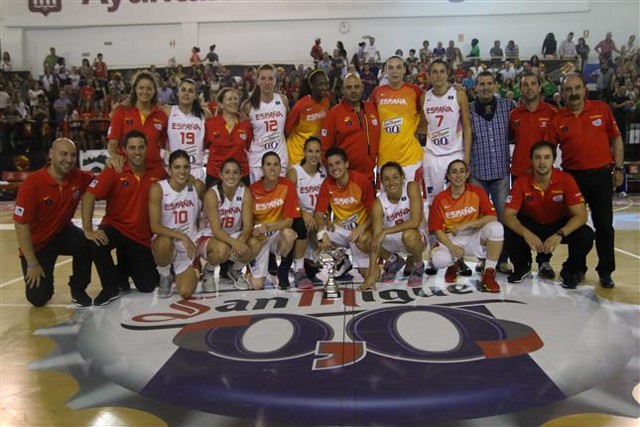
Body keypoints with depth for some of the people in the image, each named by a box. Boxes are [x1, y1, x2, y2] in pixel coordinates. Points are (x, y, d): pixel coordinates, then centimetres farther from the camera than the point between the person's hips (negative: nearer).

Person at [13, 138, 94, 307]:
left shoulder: (79, 177, -14)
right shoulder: (32, 184, -26)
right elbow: (21, 225, -22)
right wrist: (32, 264, -19)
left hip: (63, 232, 3)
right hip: (37, 243, -3)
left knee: (86, 243, -32)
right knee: (38, 298, -10)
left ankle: (78, 289, -5)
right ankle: (43, 280, 29)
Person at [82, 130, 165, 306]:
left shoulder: (157, 173, -7)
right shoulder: (113, 171, -14)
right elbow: (88, 197, -21)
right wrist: (88, 230, -28)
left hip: (142, 236, 2)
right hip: (115, 227, -2)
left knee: (148, 286, -1)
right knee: (96, 244, -37)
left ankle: (125, 266, 34)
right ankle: (111, 287, -9)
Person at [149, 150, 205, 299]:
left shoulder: (197, 186, -8)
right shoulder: (158, 189, -15)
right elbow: (155, 226, -21)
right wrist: (181, 236, -32)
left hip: (189, 246, 2)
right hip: (165, 241, -2)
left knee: (186, 293, -14)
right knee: (166, 241, -40)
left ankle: (181, 274, 26)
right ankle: (165, 276, -4)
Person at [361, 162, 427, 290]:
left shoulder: (412, 188, -20)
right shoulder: (379, 203, -18)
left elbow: (415, 222, -30)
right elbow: (375, 241, -23)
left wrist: (385, 231, -35)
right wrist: (372, 274, -30)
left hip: (417, 236, -3)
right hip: (391, 240, 3)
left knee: (409, 235, -38)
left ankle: (419, 265, -2)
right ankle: (393, 260, 9)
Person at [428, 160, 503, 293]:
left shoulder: (477, 192, -4)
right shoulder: (440, 199, -4)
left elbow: (492, 217, -12)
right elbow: (438, 229, -4)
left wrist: (465, 225, -20)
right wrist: (451, 247, -22)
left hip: (475, 237, 1)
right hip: (451, 240, 0)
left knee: (496, 227, -30)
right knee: (438, 259, -33)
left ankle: (488, 274, -16)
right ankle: (453, 264, 10)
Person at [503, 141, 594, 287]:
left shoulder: (566, 180, -20)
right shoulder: (522, 182, -19)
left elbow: (581, 215, -23)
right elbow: (508, 215, -22)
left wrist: (559, 234, -40)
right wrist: (526, 233, -42)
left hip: (560, 225, 0)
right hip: (531, 225, 0)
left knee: (585, 235, -29)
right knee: (509, 234, -29)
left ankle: (571, 270, 3)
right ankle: (522, 267, 5)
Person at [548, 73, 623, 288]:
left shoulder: (602, 109, 1)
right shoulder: (557, 120, 0)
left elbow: (616, 139, 6)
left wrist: (618, 168, 2)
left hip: (601, 175, 0)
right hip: (572, 177, 1)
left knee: (604, 224, 4)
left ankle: (605, 272, 17)